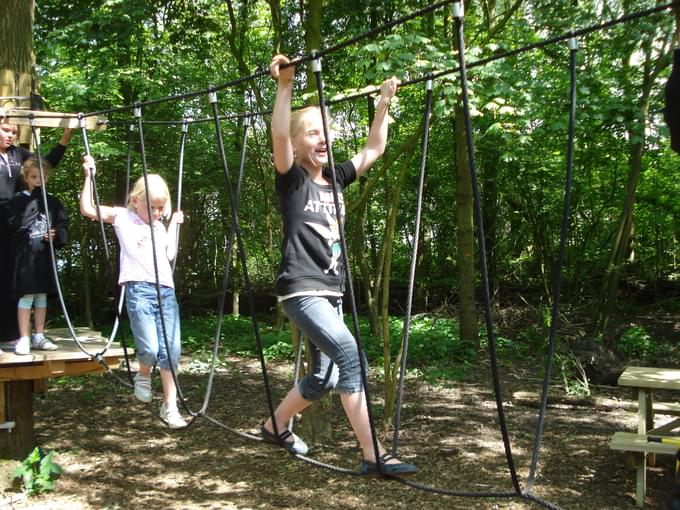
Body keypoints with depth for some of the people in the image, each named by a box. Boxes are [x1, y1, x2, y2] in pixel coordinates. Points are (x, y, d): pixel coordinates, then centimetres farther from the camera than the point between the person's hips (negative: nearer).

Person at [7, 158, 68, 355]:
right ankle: (24, 339, 3)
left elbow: (63, 225, 10)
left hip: (45, 255, 4)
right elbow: (14, 225, -12)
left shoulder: (52, 201, 10)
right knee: (26, 295, -4)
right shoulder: (19, 200, -1)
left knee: (42, 295, 11)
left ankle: (39, 336, 20)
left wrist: (56, 235, -10)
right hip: (25, 255, -4)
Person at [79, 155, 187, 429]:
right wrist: (89, 175, -2)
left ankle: (170, 407, 8)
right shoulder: (122, 217, 7)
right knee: (149, 349, -17)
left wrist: (174, 224, 25)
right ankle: (143, 375, 19)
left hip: (166, 290, 5)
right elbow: (88, 209, -2)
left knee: (171, 351, -1)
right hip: (139, 290, -5)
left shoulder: (160, 226, 22)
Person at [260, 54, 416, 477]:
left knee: (324, 377, 13)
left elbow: (375, 149, 16)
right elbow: (278, 136, -22)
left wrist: (384, 103, 13)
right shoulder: (292, 179, -5)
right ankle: (373, 456, -19)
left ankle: (275, 426, 35)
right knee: (352, 356, -22)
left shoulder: (336, 178, 12)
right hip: (302, 291, -8)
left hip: (332, 292, 8)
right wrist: (285, 86, -27)